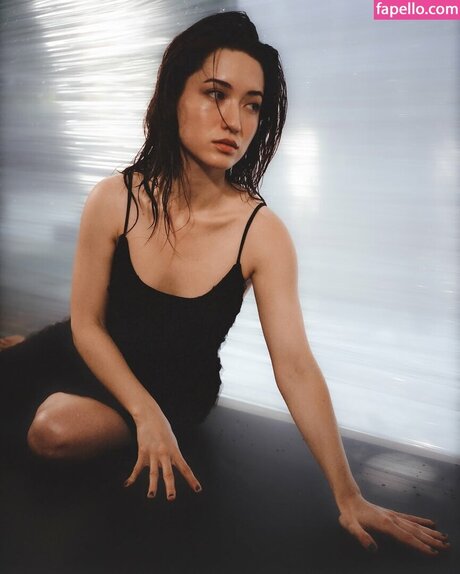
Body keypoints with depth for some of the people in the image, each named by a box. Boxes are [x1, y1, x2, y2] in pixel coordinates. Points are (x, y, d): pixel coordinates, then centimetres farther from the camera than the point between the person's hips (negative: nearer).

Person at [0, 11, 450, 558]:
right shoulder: (116, 199, -22)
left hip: (180, 384, -2)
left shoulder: (263, 234, -26)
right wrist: (146, 415, -20)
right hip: (96, 354, 2)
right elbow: (87, 324, -13)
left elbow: (296, 367, -25)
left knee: (58, 430, -25)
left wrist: (349, 498, -24)